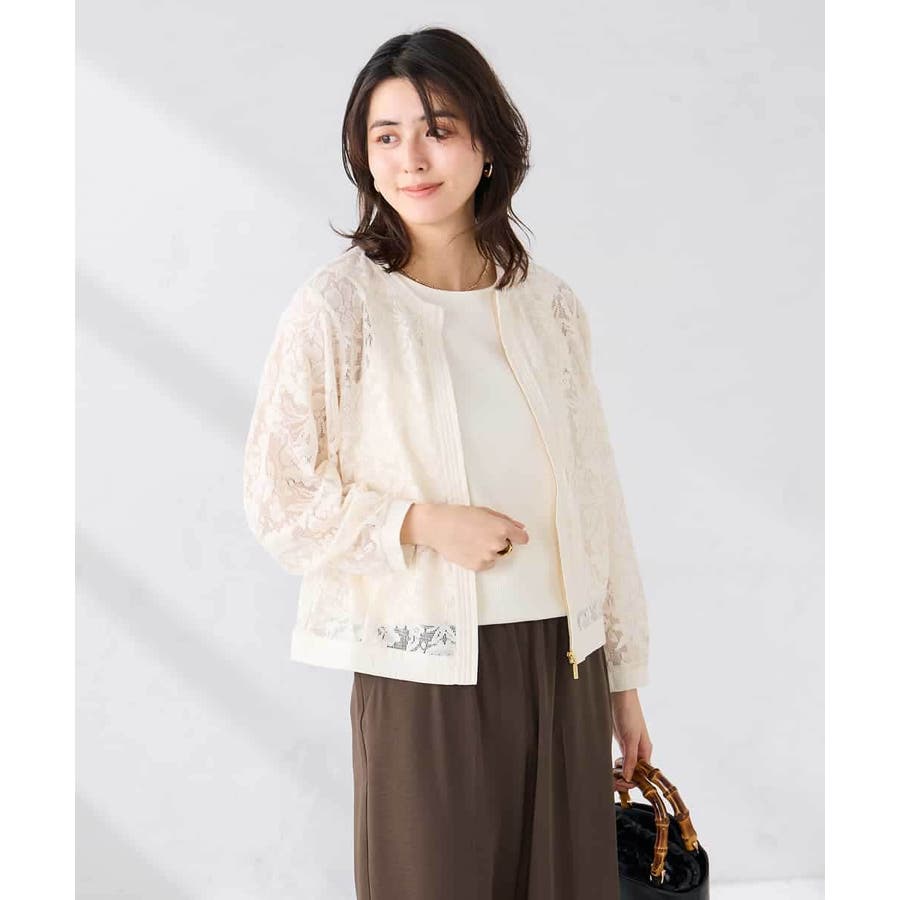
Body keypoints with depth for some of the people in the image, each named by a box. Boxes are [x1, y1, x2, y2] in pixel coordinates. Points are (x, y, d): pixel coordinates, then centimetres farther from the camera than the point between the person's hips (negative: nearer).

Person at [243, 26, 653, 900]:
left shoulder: (549, 304, 4)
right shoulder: (338, 305, -7)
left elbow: (597, 495, 8)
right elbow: (278, 502, -5)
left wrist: (625, 677, 11)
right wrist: (421, 523, -19)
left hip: (563, 661, 4)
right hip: (425, 670, -3)